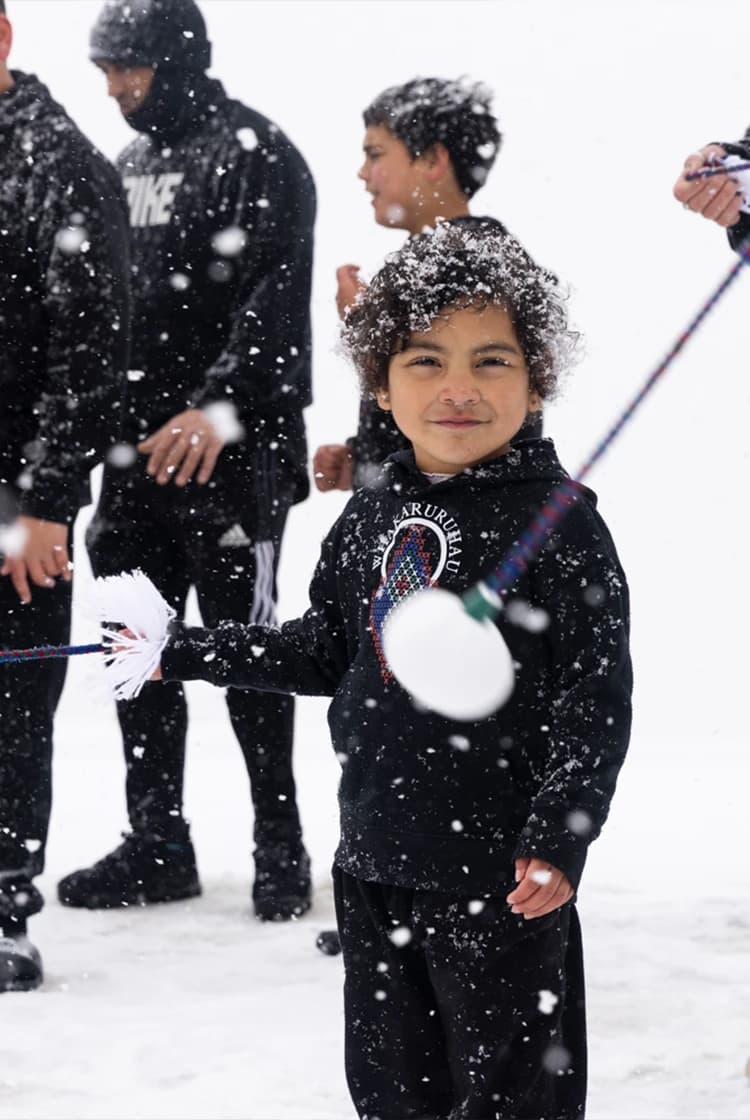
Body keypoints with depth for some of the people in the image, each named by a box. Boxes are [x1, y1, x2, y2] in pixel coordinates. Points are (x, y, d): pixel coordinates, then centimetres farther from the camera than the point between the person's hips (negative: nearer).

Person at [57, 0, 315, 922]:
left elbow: (273, 302, -17)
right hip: (139, 445, 8)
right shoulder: (130, 165, 17)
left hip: (233, 453, -8)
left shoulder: (254, 155, -8)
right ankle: (156, 845, 17)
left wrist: (219, 408, -27)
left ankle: (280, 846, 7)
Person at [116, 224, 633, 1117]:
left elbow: (596, 697, -13)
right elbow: (324, 651, 20)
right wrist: (183, 652, 19)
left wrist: (559, 837, -20)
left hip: (501, 876, -6)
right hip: (375, 860, 6)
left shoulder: (559, 524, -11)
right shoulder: (370, 518, 7)